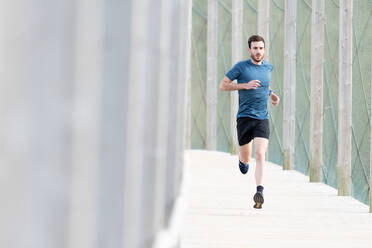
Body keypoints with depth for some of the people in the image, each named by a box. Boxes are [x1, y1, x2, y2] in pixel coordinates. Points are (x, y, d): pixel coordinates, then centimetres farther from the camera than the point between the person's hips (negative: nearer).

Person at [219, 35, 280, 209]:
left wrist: (271, 94, 15)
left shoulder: (268, 67, 12)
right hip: (244, 117, -1)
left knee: (260, 154, -17)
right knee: (246, 158, 7)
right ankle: (242, 160, 45)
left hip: (262, 118, 2)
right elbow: (223, 85, -1)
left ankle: (259, 192, -25)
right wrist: (245, 85, -13)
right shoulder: (241, 67, -1)